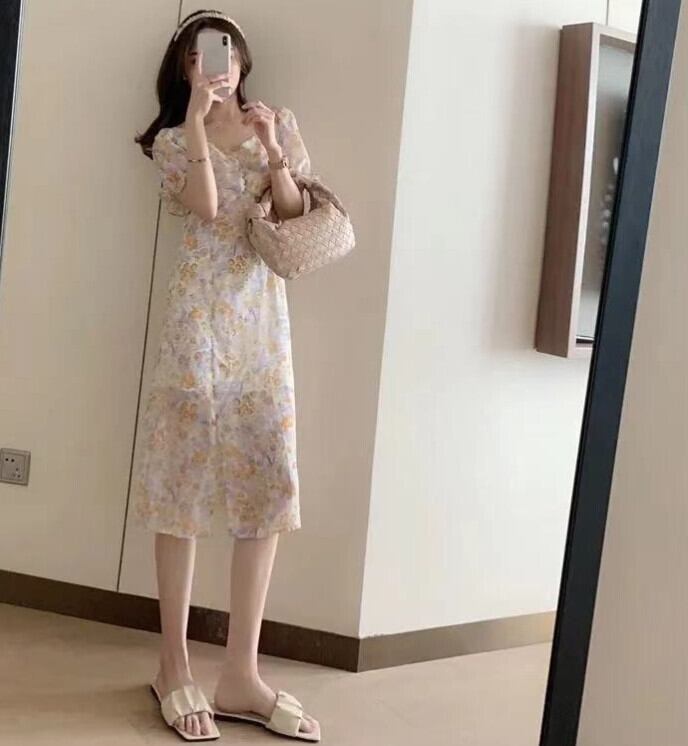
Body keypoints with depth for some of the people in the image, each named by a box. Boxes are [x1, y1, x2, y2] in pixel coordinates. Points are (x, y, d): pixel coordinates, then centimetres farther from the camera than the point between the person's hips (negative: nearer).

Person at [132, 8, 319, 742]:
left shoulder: (278, 123, 14)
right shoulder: (173, 138, 7)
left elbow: (295, 221, 5)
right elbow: (204, 204, -12)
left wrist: (273, 156, -9)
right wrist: (197, 118, -15)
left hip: (263, 317, 3)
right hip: (199, 313, -3)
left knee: (269, 483, -2)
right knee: (185, 478, -3)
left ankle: (240, 674, 4)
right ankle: (174, 664, 8)